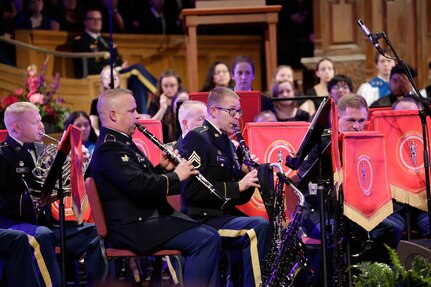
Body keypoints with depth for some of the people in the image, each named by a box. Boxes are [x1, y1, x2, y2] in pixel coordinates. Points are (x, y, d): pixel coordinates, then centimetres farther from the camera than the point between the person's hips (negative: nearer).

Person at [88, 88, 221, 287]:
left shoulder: (121, 143, 19)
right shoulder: (109, 148, -15)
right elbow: (140, 186, -26)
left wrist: (163, 169, 5)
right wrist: (176, 176, -13)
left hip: (148, 218, 11)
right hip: (133, 228, -11)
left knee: (211, 237, 8)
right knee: (206, 240, -22)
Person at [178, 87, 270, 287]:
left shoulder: (228, 144, 20)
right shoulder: (196, 139, -7)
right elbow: (191, 190, -19)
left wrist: (247, 177, 0)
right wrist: (237, 186, -18)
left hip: (226, 216, 9)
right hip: (203, 219, -8)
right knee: (259, 226, -28)